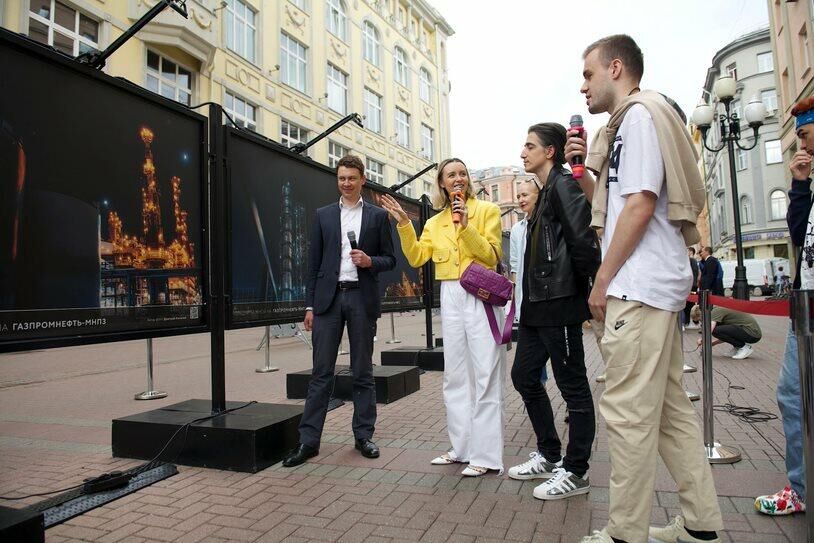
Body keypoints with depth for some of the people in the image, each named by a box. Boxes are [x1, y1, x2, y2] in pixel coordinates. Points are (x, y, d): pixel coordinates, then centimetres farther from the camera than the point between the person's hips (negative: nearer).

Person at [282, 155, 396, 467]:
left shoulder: (378, 216, 8)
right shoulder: (323, 215, 11)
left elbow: (390, 259, 9)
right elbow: (314, 262, 8)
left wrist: (370, 261, -13)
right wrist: (309, 304, 3)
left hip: (362, 298, 0)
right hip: (328, 297, 1)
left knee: (363, 372, 7)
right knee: (321, 372, 1)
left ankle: (364, 435, 18)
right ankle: (308, 440, 7)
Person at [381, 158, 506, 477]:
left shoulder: (487, 210, 2)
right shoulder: (435, 222, 15)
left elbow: (491, 255, -8)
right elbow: (416, 258, 5)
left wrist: (466, 224, -17)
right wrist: (403, 224, -3)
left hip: (481, 297, -5)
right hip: (450, 298, 5)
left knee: (485, 376, -4)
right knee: (455, 376, 10)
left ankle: (486, 455, 5)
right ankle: (462, 447, 22)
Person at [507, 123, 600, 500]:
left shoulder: (563, 185, -10)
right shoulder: (545, 192, 19)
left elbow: (583, 240, -21)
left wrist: (588, 287, -14)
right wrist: (531, 293, 14)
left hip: (560, 303, -10)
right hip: (537, 304, 10)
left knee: (572, 385, 2)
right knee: (524, 376, 15)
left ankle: (575, 472, 16)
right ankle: (549, 456, 29)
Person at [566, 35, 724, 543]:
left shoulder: (639, 113, -6)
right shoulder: (626, 123, 23)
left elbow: (640, 203, -16)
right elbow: (612, 203, 24)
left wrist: (603, 281, -13)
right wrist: (588, 164, 12)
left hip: (639, 287, -10)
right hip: (655, 287, 10)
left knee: (629, 412, -5)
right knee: (670, 406, 13)